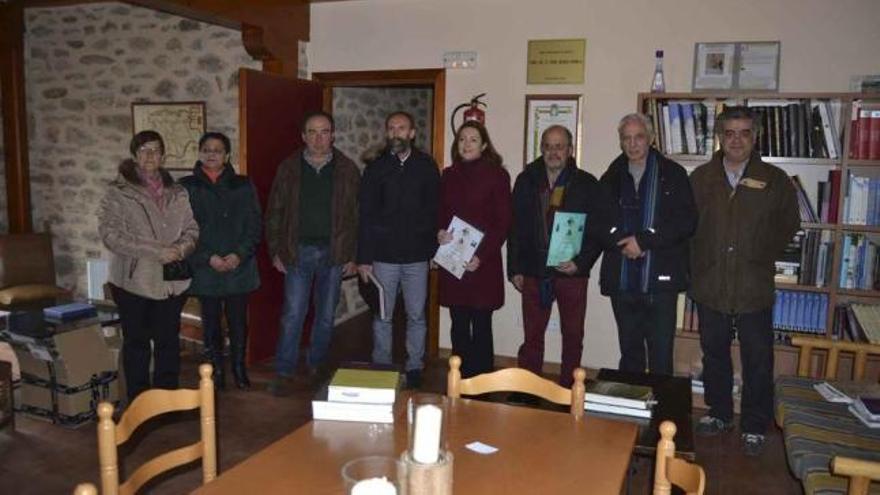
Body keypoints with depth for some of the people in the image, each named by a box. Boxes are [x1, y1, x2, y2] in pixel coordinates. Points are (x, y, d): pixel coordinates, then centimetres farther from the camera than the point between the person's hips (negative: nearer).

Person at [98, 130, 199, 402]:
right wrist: (156, 251, -19)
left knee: (168, 340, 10)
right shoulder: (118, 193, -4)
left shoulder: (177, 193, 8)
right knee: (137, 341, 7)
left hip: (172, 281, 3)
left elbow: (192, 229, 11)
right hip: (133, 280, -3)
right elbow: (110, 234, -13)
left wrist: (183, 248, -12)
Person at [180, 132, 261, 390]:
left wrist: (239, 254, -10)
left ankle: (239, 368, 23)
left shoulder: (243, 185, 5)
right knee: (211, 322, 9)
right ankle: (216, 369, 23)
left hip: (239, 266, 1)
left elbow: (255, 224, 2)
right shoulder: (187, 187, 1)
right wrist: (208, 258, -12)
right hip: (204, 269, 0)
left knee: (238, 321, 6)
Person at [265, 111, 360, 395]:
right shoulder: (289, 168, 2)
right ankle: (284, 372, 8)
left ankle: (316, 366, 27)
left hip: (333, 252, 1)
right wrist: (276, 251, 0)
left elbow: (357, 214, 2)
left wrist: (353, 255, -3)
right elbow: (274, 212, 6)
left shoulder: (347, 169, 1)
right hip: (298, 251, 0)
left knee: (326, 314, 11)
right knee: (293, 314, -2)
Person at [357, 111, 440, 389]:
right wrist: (363, 258, -3)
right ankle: (381, 369, 23)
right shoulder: (376, 168, 2)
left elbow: (435, 209, 3)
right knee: (382, 317, 9)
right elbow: (365, 216, 1)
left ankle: (414, 368, 22)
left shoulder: (426, 166, 2)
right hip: (383, 256, 0)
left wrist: (434, 246, -5)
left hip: (417, 257, 0)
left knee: (416, 316, 8)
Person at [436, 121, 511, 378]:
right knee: (459, 325, 9)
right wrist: (439, 232, -5)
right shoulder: (449, 175, 11)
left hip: (483, 263, -4)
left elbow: (503, 222, -6)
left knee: (481, 326, 0)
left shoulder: (497, 175, -3)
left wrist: (482, 255, -14)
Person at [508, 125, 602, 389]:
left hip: (572, 272, -1)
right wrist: (515, 269, 3)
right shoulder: (526, 181, 6)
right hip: (533, 272, 1)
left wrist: (580, 263, -13)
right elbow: (515, 227, 7)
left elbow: (597, 231, -1)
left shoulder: (587, 184, 0)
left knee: (573, 336, 8)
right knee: (532, 336, 8)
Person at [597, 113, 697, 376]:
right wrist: (622, 242, -11)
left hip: (660, 278, -3)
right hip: (622, 281, 3)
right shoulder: (611, 179, 13)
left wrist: (643, 240, -14)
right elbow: (599, 224, 7)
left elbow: (687, 220, -6)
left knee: (661, 358, -1)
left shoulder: (673, 174, 3)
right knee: (629, 354, 14)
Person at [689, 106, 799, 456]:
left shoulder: (775, 180, 0)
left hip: (754, 289, -2)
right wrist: (699, 263, 0)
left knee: (758, 361, 4)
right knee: (714, 354, 15)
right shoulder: (700, 178, 4)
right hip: (711, 286, 2)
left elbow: (789, 225, 9)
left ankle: (755, 426, 21)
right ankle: (720, 413, 33)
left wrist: (761, 256, 3)